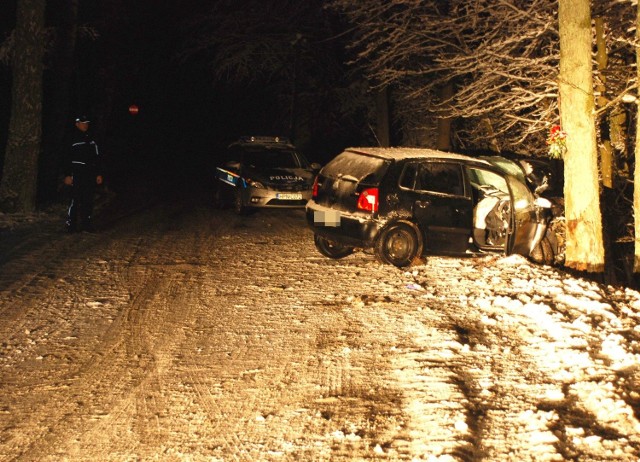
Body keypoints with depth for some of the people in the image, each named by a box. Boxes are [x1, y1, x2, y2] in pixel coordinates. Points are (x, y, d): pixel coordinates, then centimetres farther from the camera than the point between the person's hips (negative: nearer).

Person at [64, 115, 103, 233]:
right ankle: (71, 224, -4)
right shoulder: (73, 139, -2)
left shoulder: (91, 139, 15)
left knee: (88, 200, 7)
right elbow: (67, 158, -6)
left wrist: (99, 174, 12)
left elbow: (97, 157, 17)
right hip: (77, 173, -6)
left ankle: (86, 223, 14)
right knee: (76, 199, -9)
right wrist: (68, 175, -11)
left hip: (90, 174, 6)